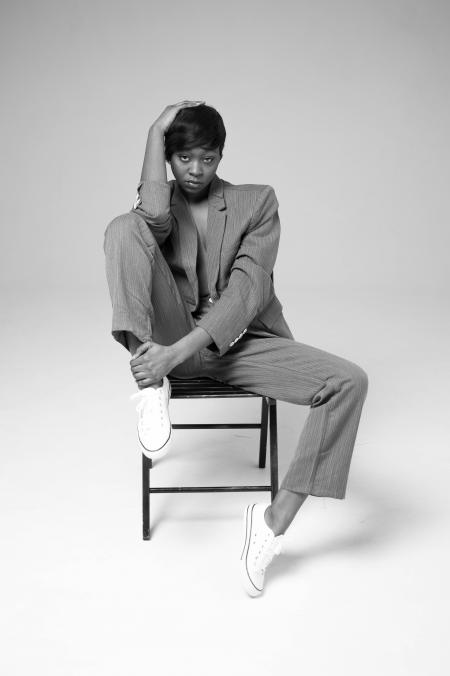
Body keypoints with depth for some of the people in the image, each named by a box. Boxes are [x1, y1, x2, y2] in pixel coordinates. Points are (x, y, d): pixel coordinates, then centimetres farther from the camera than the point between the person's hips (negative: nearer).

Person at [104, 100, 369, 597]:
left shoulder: (257, 201, 3)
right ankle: (150, 386, -26)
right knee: (123, 228, -21)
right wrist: (157, 130, -11)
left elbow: (248, 287, -13)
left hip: (243, 342, 1)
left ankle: (275, 518, -14)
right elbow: (154, 219, -23)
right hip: (173, 342, 0)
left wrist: (181, 348, -26)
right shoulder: (158, 206, 8)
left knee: (350, 382, -23)